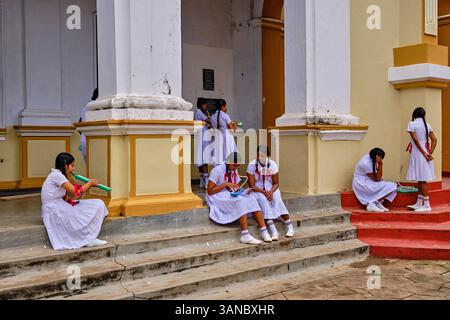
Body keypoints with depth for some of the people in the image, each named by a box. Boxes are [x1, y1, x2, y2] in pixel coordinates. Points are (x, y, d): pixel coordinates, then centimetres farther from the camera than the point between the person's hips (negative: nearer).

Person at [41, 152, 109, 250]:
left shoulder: (58, 175, 16)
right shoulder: (56, 174, -13)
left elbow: (68, 198, 10)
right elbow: (75, 193, -18)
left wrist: (88, 186, 3)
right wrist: (90, 183, -4)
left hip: (60, 209, 10)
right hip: (55, 212, -10)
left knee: (98, 204, 5)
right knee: (97, 205, -9)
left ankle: (89, 238, -1)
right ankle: (90, 240, -4)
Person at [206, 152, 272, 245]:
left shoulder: (234, 171, 11)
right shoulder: (218, 170, -11)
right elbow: (210, 191, -15)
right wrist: (225, 184, -21)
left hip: (232, 196, 7)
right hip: (218, 197, -7)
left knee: (252, 200, -19)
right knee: (241, 201, -33)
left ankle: (264, 232, -25)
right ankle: (245, 236, -37)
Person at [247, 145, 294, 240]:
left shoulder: (272, 164, -6)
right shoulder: (252, 165, -13)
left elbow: (276, 183, -2)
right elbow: (252, 186, -12)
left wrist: (271, 191, -23)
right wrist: (264, 192, -26)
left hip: (271, 189, 2)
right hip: (257, 190, -1)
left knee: (276, 199, -30)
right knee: (262, 199, -34)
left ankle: (290, 228, -21)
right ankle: (273, 231, -39)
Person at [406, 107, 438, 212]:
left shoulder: (412, 124, -9)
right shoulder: (427, 125, 9)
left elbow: (416, 140, -16)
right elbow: (434, 140, 3)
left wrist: (424, 153, -13)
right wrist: (430, 153, -2)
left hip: (418, 153, -7)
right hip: (425, 152, 7)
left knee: (422, 180, -4)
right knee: (421, 180, 13)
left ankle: (426, 205, -2)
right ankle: (419, 203, 21)